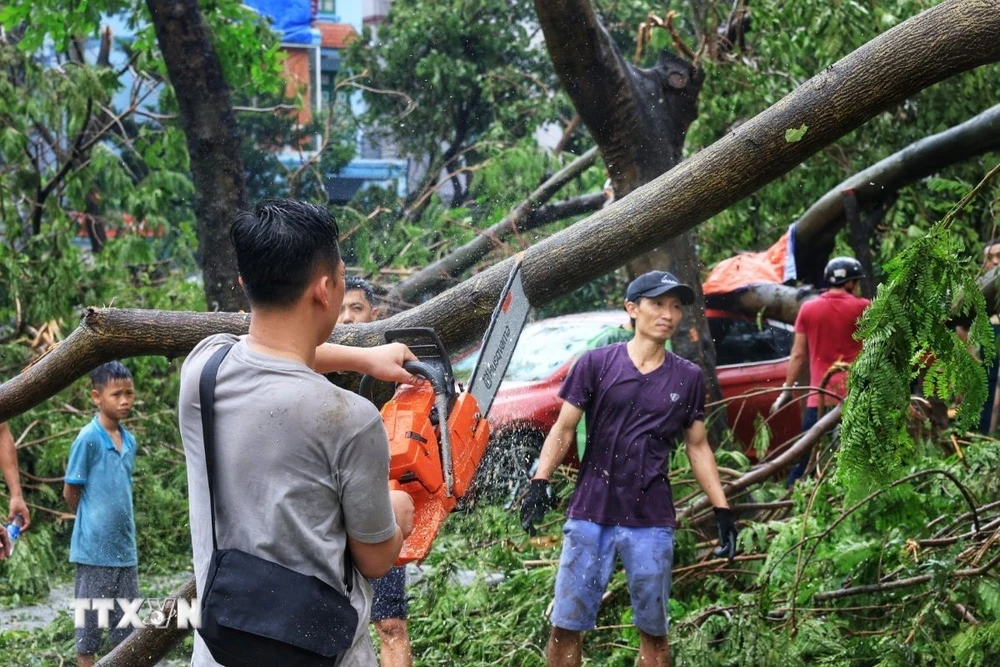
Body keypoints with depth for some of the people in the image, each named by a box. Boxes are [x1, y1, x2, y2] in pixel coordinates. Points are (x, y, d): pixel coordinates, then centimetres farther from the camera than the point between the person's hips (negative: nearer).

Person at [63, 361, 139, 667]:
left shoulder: (129, 441, 7)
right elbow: (70, 493, -7)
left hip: (125, 546, 6)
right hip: (94, 547, -6)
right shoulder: (88, 439, -13)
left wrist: (122, 526, 9)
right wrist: (94, 522, 3)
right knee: (90, 619, 3)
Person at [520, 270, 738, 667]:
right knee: (566, 626, 0)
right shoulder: (596, 364, 0)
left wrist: (722, 508, 7)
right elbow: (564, 429, 0)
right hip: (590, 515, -1)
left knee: (653, 630, 8)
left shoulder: (688, 378, 7)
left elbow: (698, 447, 12)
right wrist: (540, 482, -14)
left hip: (652, 523, 1)